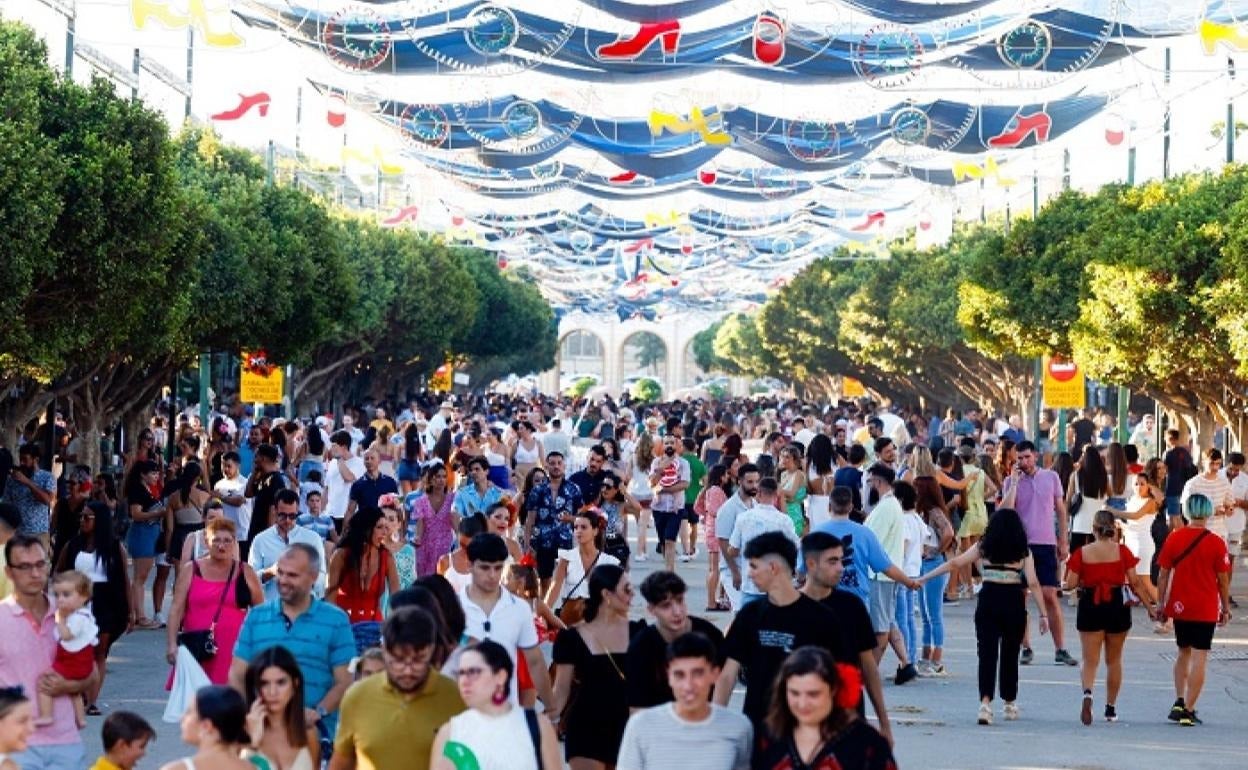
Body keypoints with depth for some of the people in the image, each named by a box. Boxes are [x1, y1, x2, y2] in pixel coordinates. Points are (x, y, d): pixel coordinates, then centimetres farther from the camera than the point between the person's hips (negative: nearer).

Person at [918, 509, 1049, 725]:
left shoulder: (983, 547, 5)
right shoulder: (1023, 552, 3)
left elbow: (954, 563, 1)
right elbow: (1033, 583, -5)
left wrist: (923, 578, 4)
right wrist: (1043, 614, -2)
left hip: (988, 601, 0)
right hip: (1014, 604, 0)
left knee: (987, 653, -2)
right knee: (1009, 655, 14)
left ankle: (985, 702, -20)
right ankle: (1010, 704, 24)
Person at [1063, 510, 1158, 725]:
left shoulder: (1082, 553, -5)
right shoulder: (1122, 551, -5)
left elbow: (1070, 584, -8)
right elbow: (1135, 582, -5)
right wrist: (1150, 605, 3)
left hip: (1090, 607, -1)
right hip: (1117, 607, 1)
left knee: (1090, 660, 3)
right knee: (1114, 660, 16)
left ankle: (1087, 693, -26)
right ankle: (1111, 709, 22)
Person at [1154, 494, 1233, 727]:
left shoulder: (1173, 538, -2)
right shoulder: (1216, 543, -8)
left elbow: (1163, 575, 1)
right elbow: (1223, 580, -3)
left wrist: (1161, 603, 10)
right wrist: (1226, 607, 9)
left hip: (1179, 607, 3)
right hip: (1206, 609, -3)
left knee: (1184, 653, 20)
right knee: (1199, 659, -1)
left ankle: (1179, 701, 12)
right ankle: (1188, 710, -4)